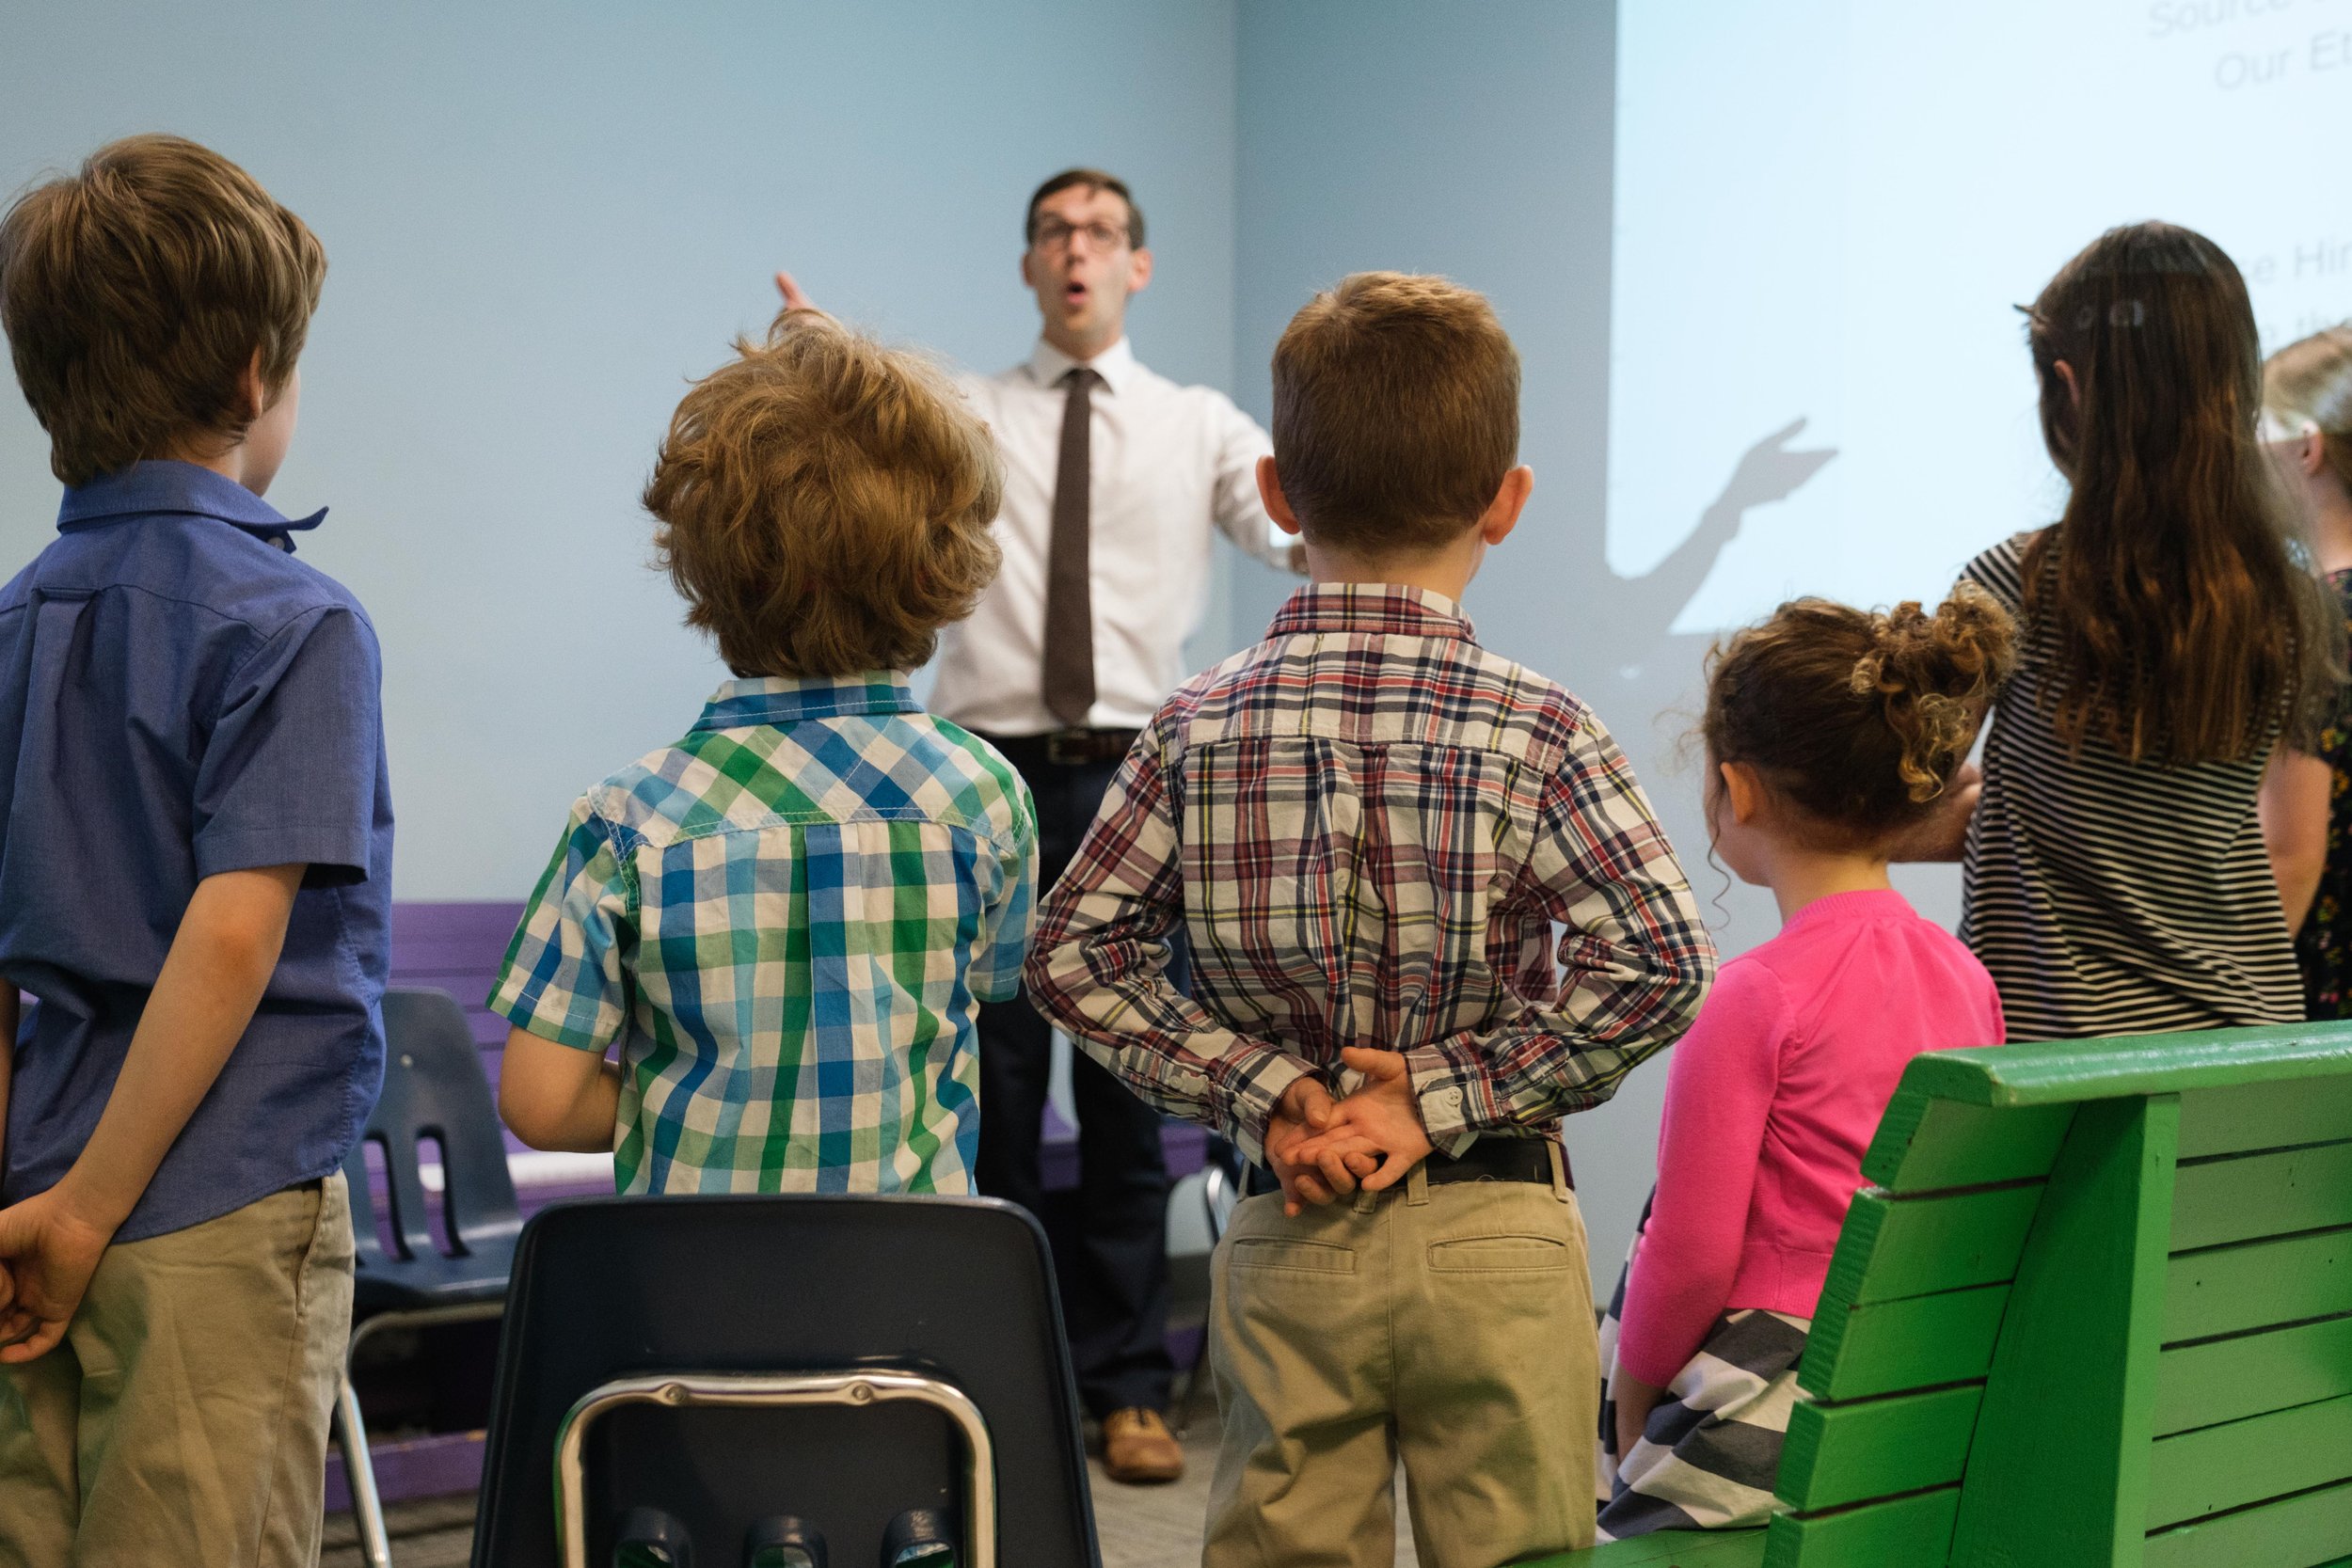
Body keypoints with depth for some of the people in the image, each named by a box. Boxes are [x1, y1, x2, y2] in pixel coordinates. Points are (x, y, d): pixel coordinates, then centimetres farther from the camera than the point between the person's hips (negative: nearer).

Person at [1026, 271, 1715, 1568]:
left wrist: (1258, 1088, -4)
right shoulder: (1537, 729, -10)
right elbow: (1658, 963, -17)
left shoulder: (1197, 727, -3)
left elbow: (1073, 953, -4)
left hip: (1284, 1246, 2)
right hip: (1496, 1238, -2)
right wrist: (1447, 1097, -12)